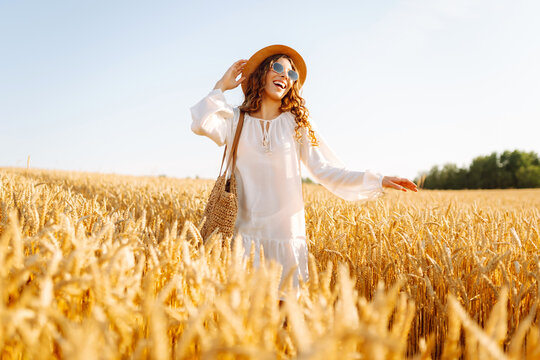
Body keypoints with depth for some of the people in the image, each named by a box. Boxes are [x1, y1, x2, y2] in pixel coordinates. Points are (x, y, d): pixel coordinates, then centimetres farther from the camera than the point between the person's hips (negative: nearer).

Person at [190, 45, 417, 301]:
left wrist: (377, 181, -4)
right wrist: (221, 86, -2)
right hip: (245, 231, -1)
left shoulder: (297, 123, 9)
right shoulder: (235, 120, 5)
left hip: (286, 231, 1)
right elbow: (200, 124, -15)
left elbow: (325, 169, 4)